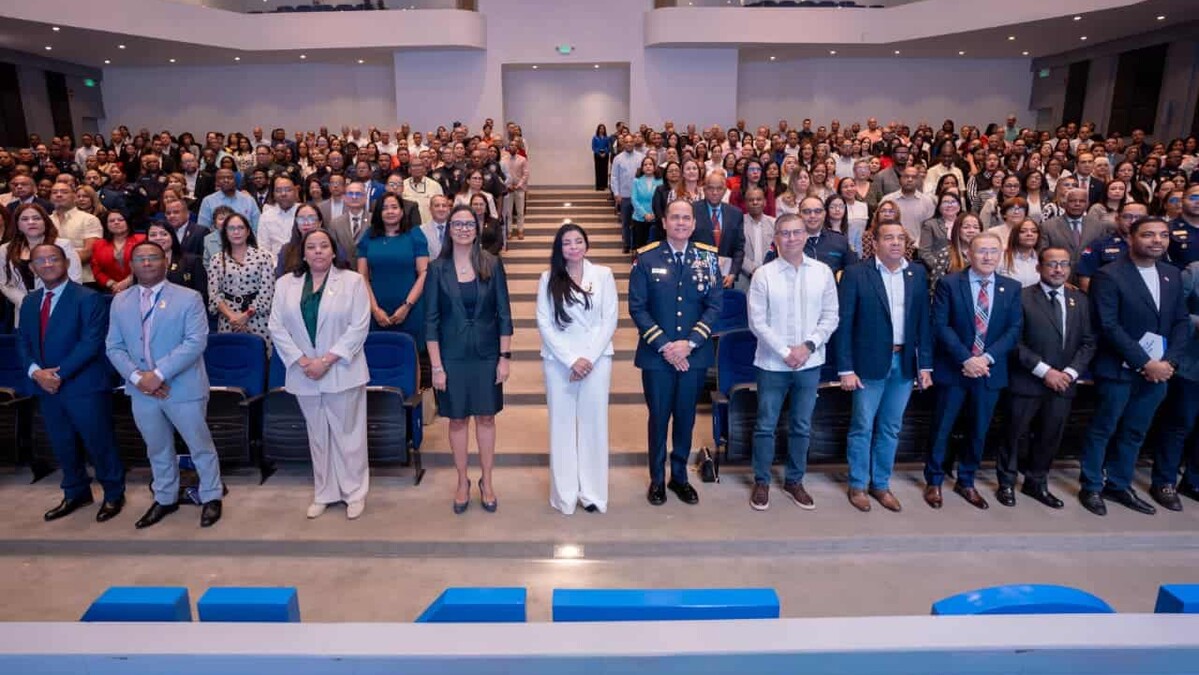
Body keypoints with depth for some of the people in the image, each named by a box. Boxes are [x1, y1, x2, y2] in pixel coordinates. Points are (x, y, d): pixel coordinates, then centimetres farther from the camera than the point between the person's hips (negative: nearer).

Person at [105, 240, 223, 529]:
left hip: (183, 388, -4)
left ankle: (211, 497, 24)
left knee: (200, 445, 7)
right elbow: (113, 347, 5)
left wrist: (158, 374, -22)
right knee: (158, 448, 19)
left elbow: (196, 342, -16)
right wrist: (137, 376, -12)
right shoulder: (120, 301, 8)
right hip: (140, 390, 4)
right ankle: (165, 499, 36)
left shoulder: (189, 298, -7)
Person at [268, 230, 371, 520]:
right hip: (304, 374, 3)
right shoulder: (285, 283, 7)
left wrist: (326, 360, -16)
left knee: (347, 433, 4)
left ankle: (354, 491, 17)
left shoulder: (352, 281, -3)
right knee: (317, 436, 13)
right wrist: (303, 361, -10)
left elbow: (359, 326, -10)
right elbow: (277, 327, 2)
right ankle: (324, 493, 26)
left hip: (341, 371, -3)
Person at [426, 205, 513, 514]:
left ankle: (487, 482, 24)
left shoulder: (492, 265, -2)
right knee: (457, 419, 10)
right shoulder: (437, 269, -3)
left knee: (486, 417, 9)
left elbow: (504, 314, -1)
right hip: (452, 356, 0)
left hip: (486, 354, 0)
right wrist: (436, 366, -8)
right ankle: (462, 481, 26)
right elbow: (431, 320, -4)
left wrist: (505, 357, -6)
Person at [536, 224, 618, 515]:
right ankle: (565, 493, 15)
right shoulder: (548, 279, 3)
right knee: (562, 423, 5)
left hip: (597, 359, 0)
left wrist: (589, 358, -10)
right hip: (559, 361, 0)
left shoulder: (603, 275, 3)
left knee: (593, 422, 4)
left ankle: (592, 491, 14)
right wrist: (571, 359, -11)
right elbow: (544, 323, -3)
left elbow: (610, 320, 0)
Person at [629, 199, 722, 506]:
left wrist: (689, 343, -12)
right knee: (659, 417, 9)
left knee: (686, 417, 12)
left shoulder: (708, 257, 1)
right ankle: (657, 479, 26)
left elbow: (714, 305, -1)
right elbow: (637, 307, -5)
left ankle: (679, 476, 30)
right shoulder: (646, 258, -3)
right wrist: (663, 345, -13)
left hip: (695, 354, 2)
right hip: (656, 354, -1)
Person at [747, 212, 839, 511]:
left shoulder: (823, 272, 1)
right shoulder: (763, 274, -6)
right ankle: (761, 482, 22)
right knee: (766, 426, 7)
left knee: (802, 427, 13)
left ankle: (794, 481, 29)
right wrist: (785, 352, -13)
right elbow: (757, 322, -8)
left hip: (810, 363, 2)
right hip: (772, 363, -2)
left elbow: (830, 316, 2)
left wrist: (808, 346, -11)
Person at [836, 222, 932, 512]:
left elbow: (924, 321, 7)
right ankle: (858, 485, 21)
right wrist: (846, 368, -12)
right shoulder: (856, 273, -8)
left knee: (891, 428, 13)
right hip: (869, 363, -4)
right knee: (862, 427, 6)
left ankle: (881, 484, 27)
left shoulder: (917, 274, 6)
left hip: (904, 363, 4)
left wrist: (925, 365, 3)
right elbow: (844, 323, -9)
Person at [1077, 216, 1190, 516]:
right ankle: (1091, 488, 18)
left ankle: (1119, 485, 28)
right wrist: (1145, 363, -17)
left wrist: (1168, 362, -6)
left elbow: (1182, 322, 8)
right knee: (1102, 430, 5)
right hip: (1119, 369, -6)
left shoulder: (1172, 274, 9)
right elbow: (1108, 326, -16)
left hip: (1158, 370, 6)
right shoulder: (1109, 275, -11)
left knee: (1135, 432, 14)